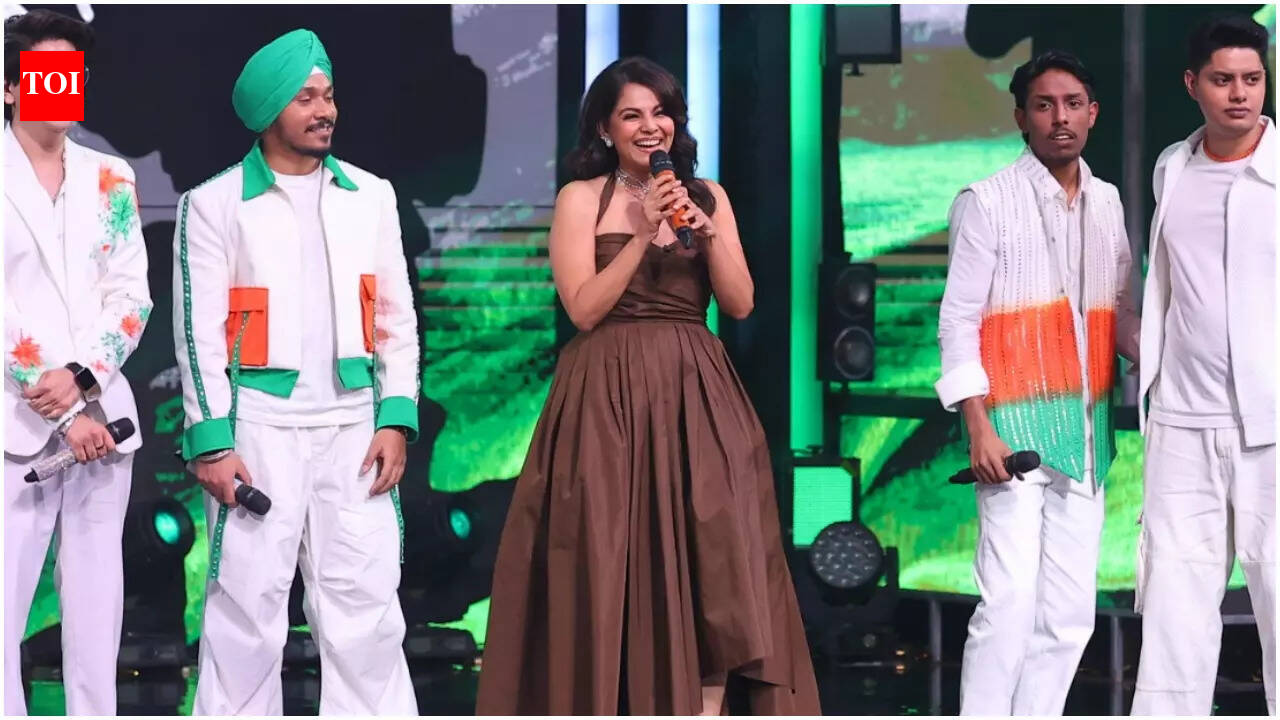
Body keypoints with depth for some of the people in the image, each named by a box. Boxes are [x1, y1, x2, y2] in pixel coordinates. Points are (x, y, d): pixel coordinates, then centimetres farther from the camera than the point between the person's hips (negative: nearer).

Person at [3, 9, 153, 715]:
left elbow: (132, 296, 6)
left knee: (96, 595, 7)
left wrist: (83, 378, -11)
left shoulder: (110, 179, 10)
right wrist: (67, 412, -11)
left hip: (101, 411, 4)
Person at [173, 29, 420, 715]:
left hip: (352, 425, 3)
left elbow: (397, 317, 11)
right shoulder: (216, 204, 0)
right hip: (260, 426, -3)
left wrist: (396, 419, 1)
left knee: (366, 607, 1)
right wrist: (211, 441, -9)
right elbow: (199, 331, -3)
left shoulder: (370, 196, 11)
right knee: (247, 607, -1)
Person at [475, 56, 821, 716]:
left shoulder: (707, 196, 11)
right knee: (615, 558, -4)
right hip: (609, 398, -3)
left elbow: (740, 303, 5)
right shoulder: (581, 199, 1)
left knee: (711, 561, -5)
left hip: (694, 395, 3)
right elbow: (584, 309, -8)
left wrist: (707, 233, -8)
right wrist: (643, 234, -13)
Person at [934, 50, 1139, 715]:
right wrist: (979, 429, -15)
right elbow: (958, 319, -6)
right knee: (1010, 600, -15)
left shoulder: (1107, 203, 14)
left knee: (1070, 611, 6)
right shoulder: (988, 202, -3)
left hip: (1085, 433, 6)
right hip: (1017, 428, -6)